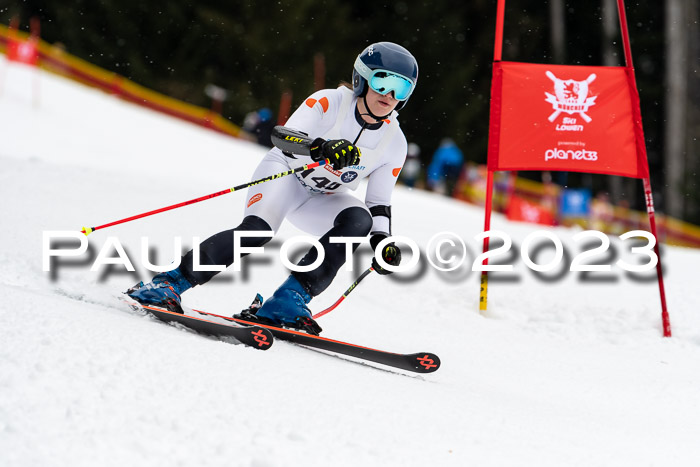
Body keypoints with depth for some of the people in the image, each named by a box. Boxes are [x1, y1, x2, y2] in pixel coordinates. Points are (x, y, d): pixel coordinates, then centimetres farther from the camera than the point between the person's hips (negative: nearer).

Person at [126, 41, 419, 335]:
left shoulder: (394, 143, -8)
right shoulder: (328, 102, -20)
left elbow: (379, 204, 0)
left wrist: (381, 240, -18)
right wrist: (322, 149, -53)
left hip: (320, 200, 4)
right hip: (285, 174, -4)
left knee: (359, 219, -28)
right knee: (258, 230, -33)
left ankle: (288, 302, -31)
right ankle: (170, 283, -28)